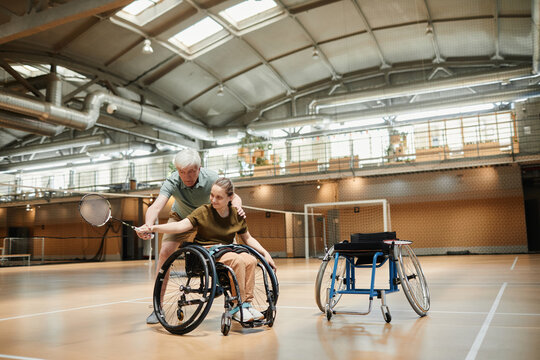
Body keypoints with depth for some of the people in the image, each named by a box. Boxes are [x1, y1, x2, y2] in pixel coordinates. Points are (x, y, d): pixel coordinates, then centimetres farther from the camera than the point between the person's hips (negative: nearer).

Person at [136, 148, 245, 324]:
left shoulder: (211, 178, -31)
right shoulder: (172, 182, -34)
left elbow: (234, 197, -17)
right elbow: (156, 206, -48)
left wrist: (237, 207, -42)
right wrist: (148, 225, -70)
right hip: (181, 218, -1)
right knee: (165, 252, -19)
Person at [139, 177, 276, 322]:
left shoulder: (237, 215, 8)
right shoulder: (203, 212, -5)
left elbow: (248, 238, 19)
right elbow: (180, 226, -17)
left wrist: (265, 253, 9)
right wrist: (154, 228, -32)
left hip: (227, 251, 5)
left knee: (251, 260, -26)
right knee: (238, 260, -31)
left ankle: (246, 303, -15)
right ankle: (237, 307, -22)